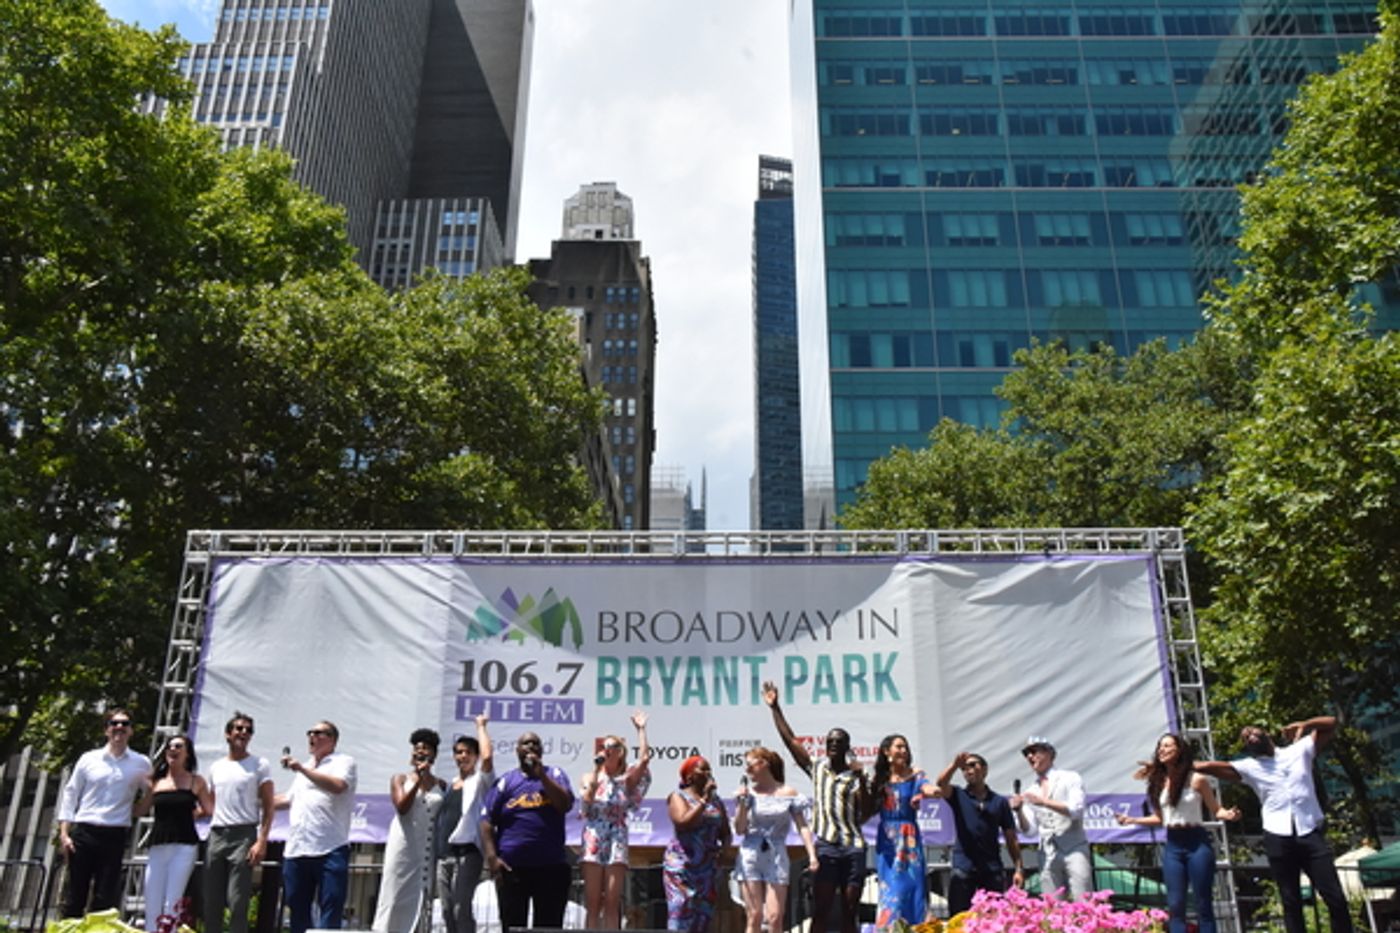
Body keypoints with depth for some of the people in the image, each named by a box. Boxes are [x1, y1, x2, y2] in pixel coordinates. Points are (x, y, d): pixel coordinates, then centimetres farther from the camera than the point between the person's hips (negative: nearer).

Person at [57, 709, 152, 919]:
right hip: (83, 832, 0)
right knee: (75, 895, 2)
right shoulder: (88, 759, 7)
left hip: (115, 836, 0)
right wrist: (64, 833, 0)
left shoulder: (141, 764, 7)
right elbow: (70, 795, 8)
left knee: (104, 899, 1)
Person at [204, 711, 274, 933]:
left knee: (237, 902, -10)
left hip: (243, 835, -5)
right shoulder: (215, 767, 17)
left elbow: (268, 807, -2)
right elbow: (210, 805, 21)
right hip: (216, 835, 5)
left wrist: (262, 841, -13)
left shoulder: (259, 764, 3)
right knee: (211, 902, 7)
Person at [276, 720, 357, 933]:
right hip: (296, 850, 7)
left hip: (330, 850, -7)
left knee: (330, 910, -8)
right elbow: (289, 799, 36)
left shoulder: (343, 762, 2)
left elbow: (338, 786, -18)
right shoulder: (304, 767, 26)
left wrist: (302, 769, -18)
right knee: (298, 909, 10)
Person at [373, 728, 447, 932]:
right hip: (403, 848, -2)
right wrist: (418, 780, -12)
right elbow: (401, 807, -9)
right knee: (395, 899, -4)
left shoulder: (441, 785, 11)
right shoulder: (400, 779, 6)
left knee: (422, 901, 2)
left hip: (429, 850, 2)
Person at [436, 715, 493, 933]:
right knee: (447, 910, 7)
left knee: (461, 909, -12)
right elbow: (442, 817, 20)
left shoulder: (480, 780, 0)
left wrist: (481, 726, -8)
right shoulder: (451, 784, 20)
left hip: (466, 852, -7)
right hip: (444, 854, 7)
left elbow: (487, 756, -19)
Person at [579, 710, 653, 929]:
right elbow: (587, 798, -9)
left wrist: (641, 729, 2)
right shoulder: (589, 777, 11)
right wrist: (596, 768, -6)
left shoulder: (625, 780, 11)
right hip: (593, 841, 0)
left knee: (612, 904, -3)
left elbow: (644, 758, -4)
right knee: (592, 904, -3)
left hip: (617, 842, 0)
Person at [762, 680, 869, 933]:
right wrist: (775, 708, 1)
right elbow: (790, 740, 4)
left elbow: (865, 811, -7)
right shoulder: (817, 768, 9)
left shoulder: (855, 776, 5)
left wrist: (861, 779, -18)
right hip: (826, 847, 0)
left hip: (853, 848, 0)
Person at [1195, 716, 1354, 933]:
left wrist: (1302, 725, 7)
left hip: (1310, 833, 0)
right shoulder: (1249, 767, 8)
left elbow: (1331, 723, 16)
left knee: (1335, 898, -1)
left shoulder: (1299, 750, 12)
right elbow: (1206, 767, 3)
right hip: (1278, 838, 0)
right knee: (1291, 902, 5)